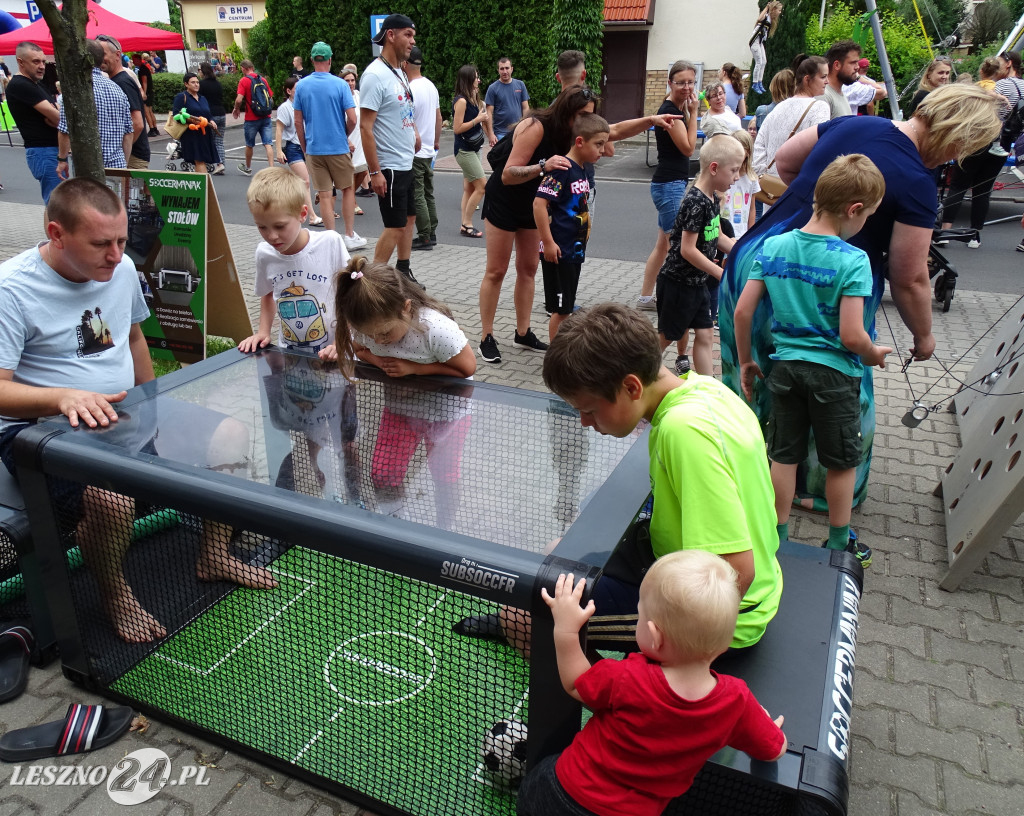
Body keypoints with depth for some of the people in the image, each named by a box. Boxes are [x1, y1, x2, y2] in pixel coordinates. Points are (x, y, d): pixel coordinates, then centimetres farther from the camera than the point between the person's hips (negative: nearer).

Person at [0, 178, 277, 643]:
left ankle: (214, 556, 13)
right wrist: (63, 397, -41)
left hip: (121, 413, 7)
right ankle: (116, 599, -2)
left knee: (231, 435, -6)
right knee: (110, 498, -35)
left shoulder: (122, 269, 4)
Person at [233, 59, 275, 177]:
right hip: (266, 117, 3)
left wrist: (236, 109, 3)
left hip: (251, 118, -3)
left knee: (249, 144, 14)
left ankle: (247, 167, 31)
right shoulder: (263, 79, 6)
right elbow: (271, 98, 11)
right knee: (268, 144, -3)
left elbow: (239, 100, -16)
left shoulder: (244, 80, -7)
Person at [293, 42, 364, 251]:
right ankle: (350, 236, 13)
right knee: (348, 189, 13)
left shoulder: (301, 86, 0)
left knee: (324, 195, 5)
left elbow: (298, 122, 2)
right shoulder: (340, 84, -8)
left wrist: (304, 148, 13)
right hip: (338, 147, -2)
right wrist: (345, 136, 9)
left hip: (314, 148, 2)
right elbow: (352, 119, -11)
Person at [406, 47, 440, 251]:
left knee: (417, 196, -3)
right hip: (429, 150, 9)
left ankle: (424, 237, 0)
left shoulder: (410, 89, -18)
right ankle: (432, 233, 21)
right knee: (428, 193, 15)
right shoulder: (431, 86, 8)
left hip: (413, 152, -9)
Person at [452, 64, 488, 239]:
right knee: (482, 186, -10)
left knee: (469, 188, 9)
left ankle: (464, 224, 12)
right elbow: (457, 128, -19)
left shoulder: (471, 100, 11)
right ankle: (466, 224, -4)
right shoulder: (461, 101, -15)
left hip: (473, 148, 9)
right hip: (464, 149, -9)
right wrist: (478, 119, -16)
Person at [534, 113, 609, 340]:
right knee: (560, 309, -1)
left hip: (575, 251, 9)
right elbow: (539, 203, -24)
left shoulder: (581, 170, 12)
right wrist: (548, 242, -23)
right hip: (558, 252, -9)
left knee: (565, 307, 17)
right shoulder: (562, 169, -16)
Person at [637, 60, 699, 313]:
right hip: (669, 185, -10)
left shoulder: (677, 108, 13)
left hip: (672, 184, 10)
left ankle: (645, 297, 22)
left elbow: (686, 144, 14)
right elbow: (688, 148, -12)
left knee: (663, 244, 14)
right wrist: (693, 113, -8)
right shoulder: (670, 110, -15)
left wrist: (688, 112, 7)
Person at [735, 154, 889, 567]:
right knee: (842, 462, 15)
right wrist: (875, 356, 1)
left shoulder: (773, 246, -3)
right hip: (834, 372, -4)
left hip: (785, 366, 4)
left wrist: (745, 362, 8)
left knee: (783, 456, 16)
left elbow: (742, 311, -4)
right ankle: (838, 544, 31)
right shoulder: (852, 260, -17)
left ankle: (777, 539, 26)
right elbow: (851, 335, -20)